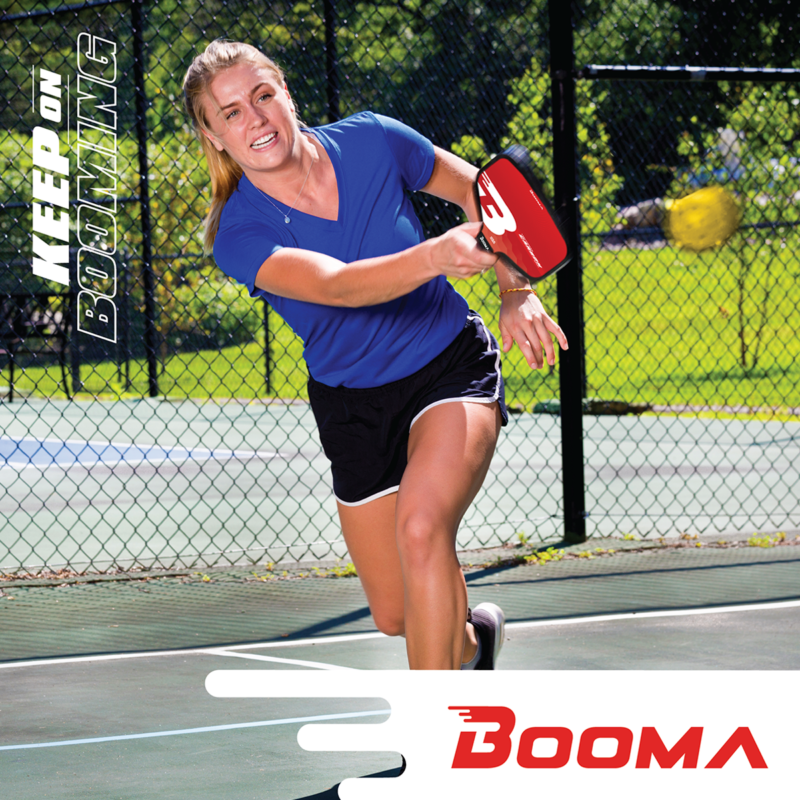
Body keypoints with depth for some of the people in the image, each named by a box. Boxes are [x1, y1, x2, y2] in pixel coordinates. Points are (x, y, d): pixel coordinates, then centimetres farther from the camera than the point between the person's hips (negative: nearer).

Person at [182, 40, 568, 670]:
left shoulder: (371, 141, -14)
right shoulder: (239, 235, -20)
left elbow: (477, 191, 4)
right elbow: (338, 285, -38)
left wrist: (517, 292, -7)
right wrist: (436, 256, -56)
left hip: (452, 365, -2)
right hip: (353, 403, 2)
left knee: (420, 525, -30)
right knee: (396, 617, 10)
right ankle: (469, 634, 46)